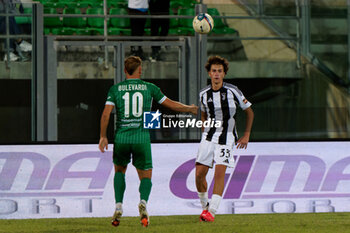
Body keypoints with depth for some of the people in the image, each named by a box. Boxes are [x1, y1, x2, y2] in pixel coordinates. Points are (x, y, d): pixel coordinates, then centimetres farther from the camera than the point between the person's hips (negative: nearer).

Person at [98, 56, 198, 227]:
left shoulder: (115, 89, 4)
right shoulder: (149, 88, 4)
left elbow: (106, 114, -4)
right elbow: (171, 104, 10)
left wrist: (103, 137, 4)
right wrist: (190, 109, 27)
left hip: (121, 137, 1)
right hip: (142, 138, -1)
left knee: (119, 170, 26)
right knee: (146, 176, 9)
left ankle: (118, 207, 10)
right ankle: (143, 202, -24)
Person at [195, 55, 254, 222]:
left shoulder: (233, 91, -5)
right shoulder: (204, 94, 4)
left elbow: (249, 112, 6)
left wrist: (246, 136, 2)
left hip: (226, 138, -3)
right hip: (208, 137, 3)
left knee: (220, 172, -17)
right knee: (199, 173, -5)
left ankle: (212, 211, -18)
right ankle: (205, 205, 18)